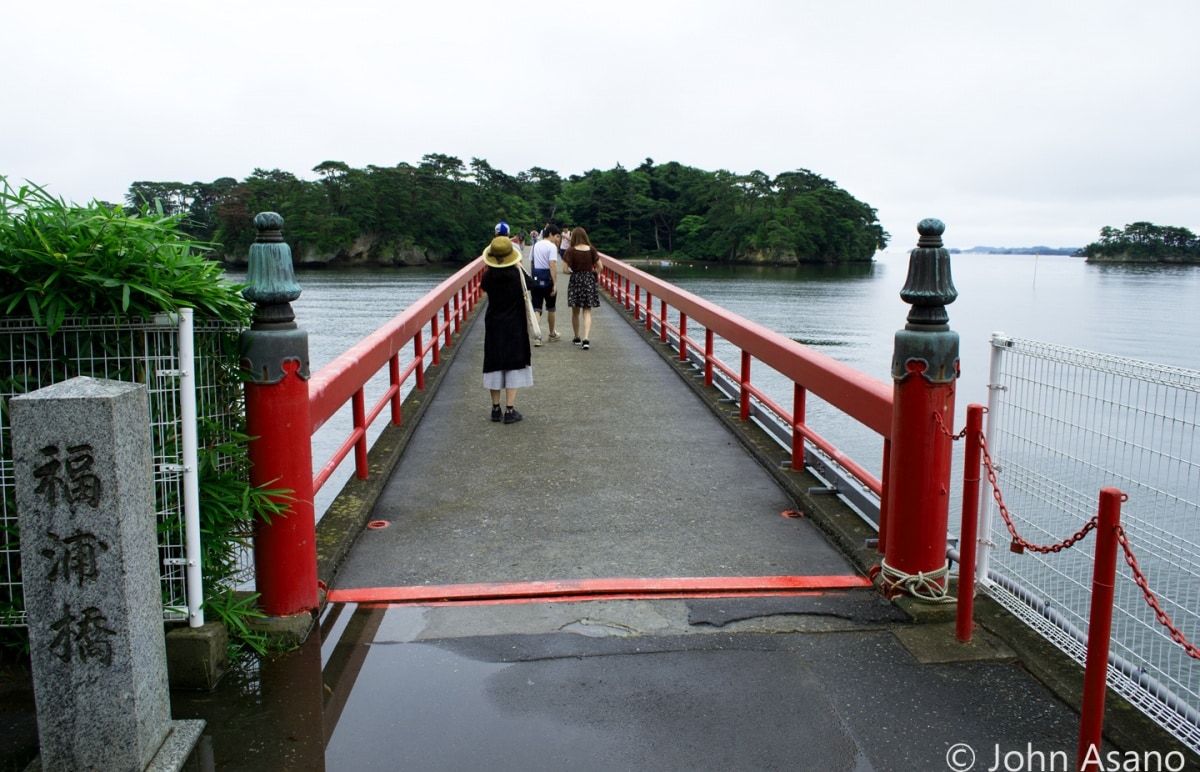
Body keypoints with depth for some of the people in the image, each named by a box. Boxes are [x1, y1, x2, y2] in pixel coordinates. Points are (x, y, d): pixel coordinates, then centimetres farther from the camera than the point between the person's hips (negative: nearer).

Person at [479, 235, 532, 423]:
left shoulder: (489, 275, -9)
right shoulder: (517, 273, -13)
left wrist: (492, 269, 14)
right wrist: (519, 266, 16)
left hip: (493, 325, 2)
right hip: (514, 326, -2)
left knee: (494, 365, 11)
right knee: (514, 365, 4)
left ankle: (496, 409, 17)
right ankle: (510, 410, 1)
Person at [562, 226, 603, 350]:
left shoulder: (571, 250, -9)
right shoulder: (591, 249, -2)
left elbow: (565, 269, -13)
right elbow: (600, 267, -1)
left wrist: (573, 270, 9)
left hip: (575, 280, -1)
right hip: (590, 280, 1)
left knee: (575, 312, 14)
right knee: (587, 312, 2)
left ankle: (577, 338, 25)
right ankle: (586, 338, -14)